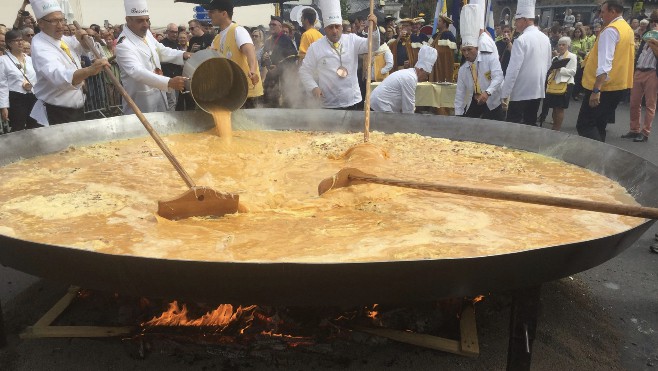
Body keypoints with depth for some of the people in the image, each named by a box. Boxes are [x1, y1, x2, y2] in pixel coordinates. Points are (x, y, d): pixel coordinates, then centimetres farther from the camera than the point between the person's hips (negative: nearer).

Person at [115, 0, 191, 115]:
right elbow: (137, 72, -37)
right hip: (141, 101, -8)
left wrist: (183, 55, -5)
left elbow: (162, 51, 15)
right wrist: (169, 82, -48)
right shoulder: (124, 44, -24)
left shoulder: (146, 33, 2)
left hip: (158, 94, 8)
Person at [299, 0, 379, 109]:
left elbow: (372, 46, -7)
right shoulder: (315, 47, -1)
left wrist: (373, 27, -24)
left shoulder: (352, 40, 5)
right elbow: (305, 71, 3)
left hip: (353, 101, 2)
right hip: (330, 104, -2)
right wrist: (314, 88, -13)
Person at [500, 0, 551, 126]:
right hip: (538, 90, 8)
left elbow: (513, 69, -18)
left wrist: (505, 94, -14)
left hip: (521, 92, -7)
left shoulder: (521, 40, -14)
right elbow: (548, 65, 16)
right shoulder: (545, 38, 9)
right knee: (531, 124, 13)